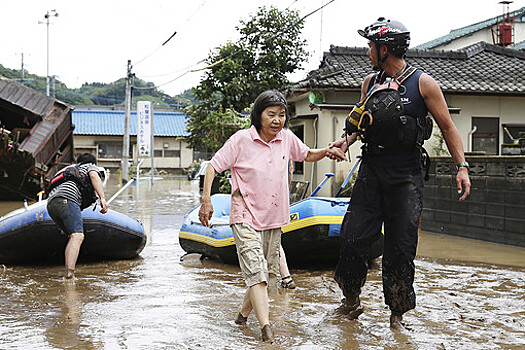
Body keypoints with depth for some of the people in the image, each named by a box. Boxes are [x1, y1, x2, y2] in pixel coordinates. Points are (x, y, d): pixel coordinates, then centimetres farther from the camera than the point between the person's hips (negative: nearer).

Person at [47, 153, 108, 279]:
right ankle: (70, 272, -38)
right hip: (67, 199, -8)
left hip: (51, 202, 8)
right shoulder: (91, 167, 23)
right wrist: (102, 198, -13)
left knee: (73, 236, 12)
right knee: (77, 236, -20)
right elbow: (94, 176, -1)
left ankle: (68, 271, -2)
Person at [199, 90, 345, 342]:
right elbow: (214, 166, -7)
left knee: (269, 272, 12)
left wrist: (326, 152, -1)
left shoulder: (286, 138, 2)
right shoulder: (242, 139, -11)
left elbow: (307, 155, 20)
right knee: (256, 270, -17)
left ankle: (244, 314, 32)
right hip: (245, 216, -6)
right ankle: (266, 327, -25)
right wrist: (206, 200, -16)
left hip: (273, 217, 6)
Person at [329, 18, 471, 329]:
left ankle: (397, 313, 14)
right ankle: (351, 300, 18)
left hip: (406, 177, -4)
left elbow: (448, 127, 0)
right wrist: (347, 140, 3)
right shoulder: (370, 82, 11)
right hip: (372, 171, 4)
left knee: (401, 246, -1)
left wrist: (462, 167, -9)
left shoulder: (423, 83, -3)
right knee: (354, 237, -2)